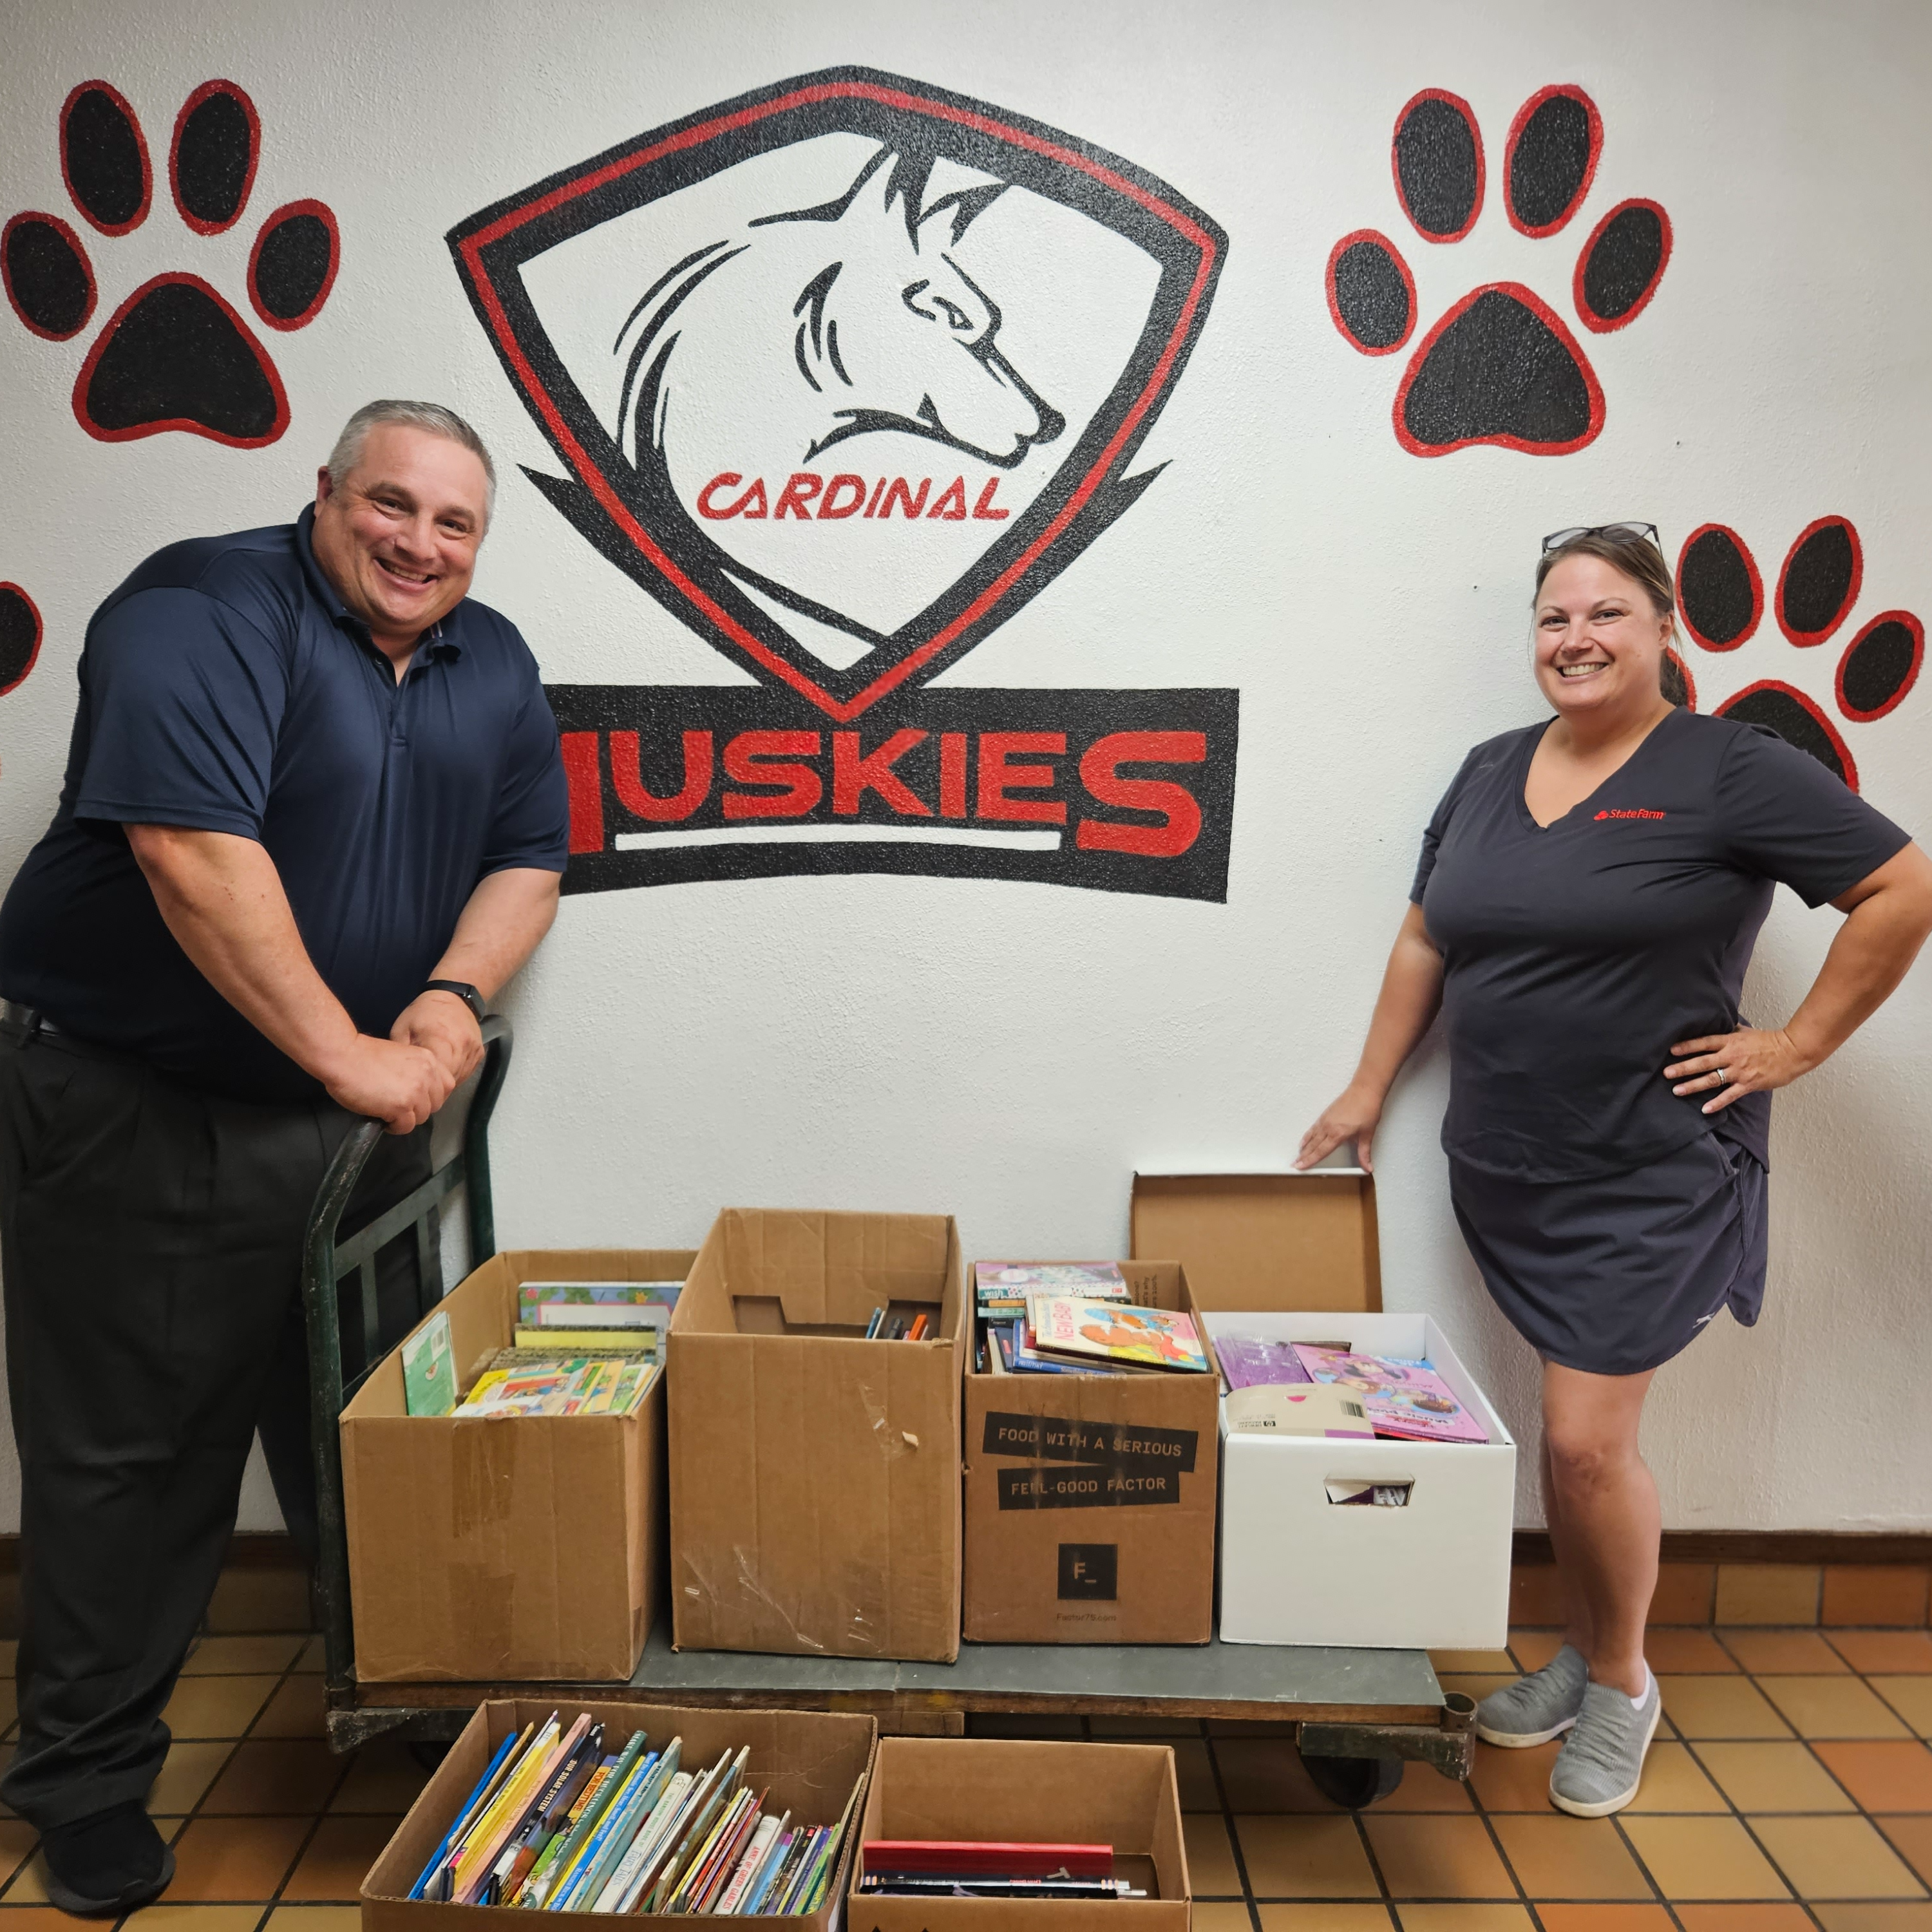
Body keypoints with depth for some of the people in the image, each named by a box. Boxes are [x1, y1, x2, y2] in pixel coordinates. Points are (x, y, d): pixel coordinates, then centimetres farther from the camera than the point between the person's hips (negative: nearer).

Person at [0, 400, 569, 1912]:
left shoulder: (491, 665, 7)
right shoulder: (205, 611, -15)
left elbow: (528, 857, 7)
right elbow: (193, 846, -27)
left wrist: (452, 995, -12)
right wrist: (347, 1055, -29)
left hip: (359, 1118, 6)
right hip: (133, 1117, -6)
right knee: (132, 1456, 5)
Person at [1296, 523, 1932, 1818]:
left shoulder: (1731, 770, -8)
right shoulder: (1490, 774, 9)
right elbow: (1425, 943, 15)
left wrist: (1800, 1044, -7)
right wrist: (1369, 1090, 14)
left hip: (1653, 1178, -5)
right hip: (1503, 1174, 5)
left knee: (1589, 1441, -4)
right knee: (1573, 1435, 14)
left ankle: (1623, 1683, 23)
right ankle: (1580, 1655, 34)